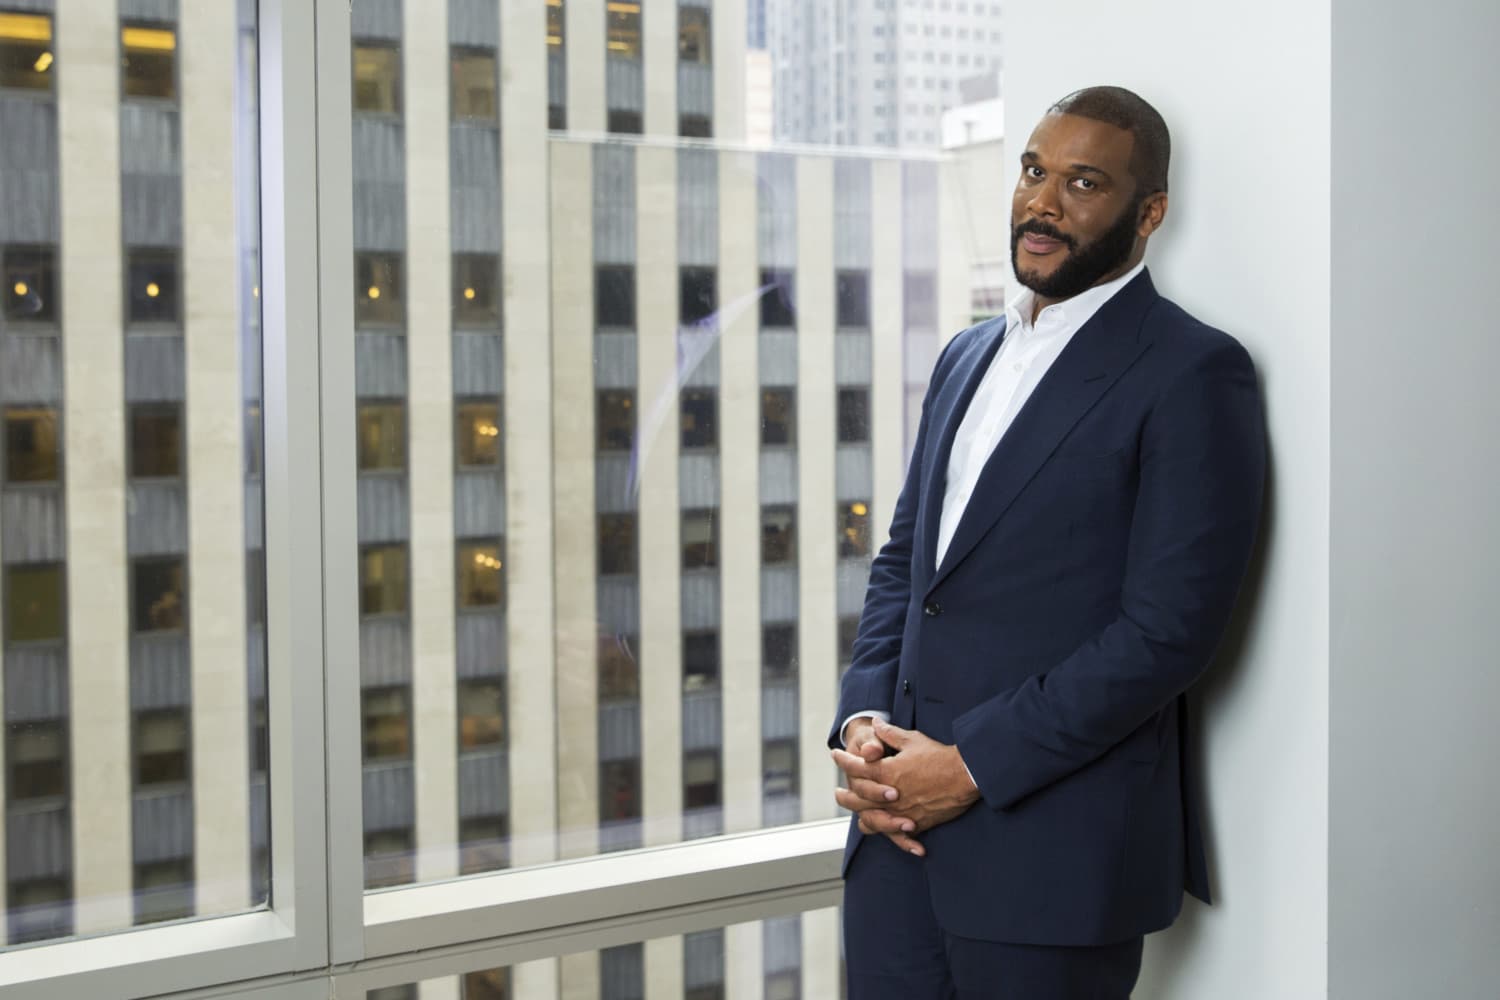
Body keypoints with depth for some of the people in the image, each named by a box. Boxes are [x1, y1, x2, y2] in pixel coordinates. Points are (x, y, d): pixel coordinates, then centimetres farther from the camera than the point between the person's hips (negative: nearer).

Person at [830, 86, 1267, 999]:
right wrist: (863, 720, -1)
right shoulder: (968, 356, 14)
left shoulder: (1194, 373, -9)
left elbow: (1170, 629, -16)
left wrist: (973, 766, -16)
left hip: (1052, 852, -6)